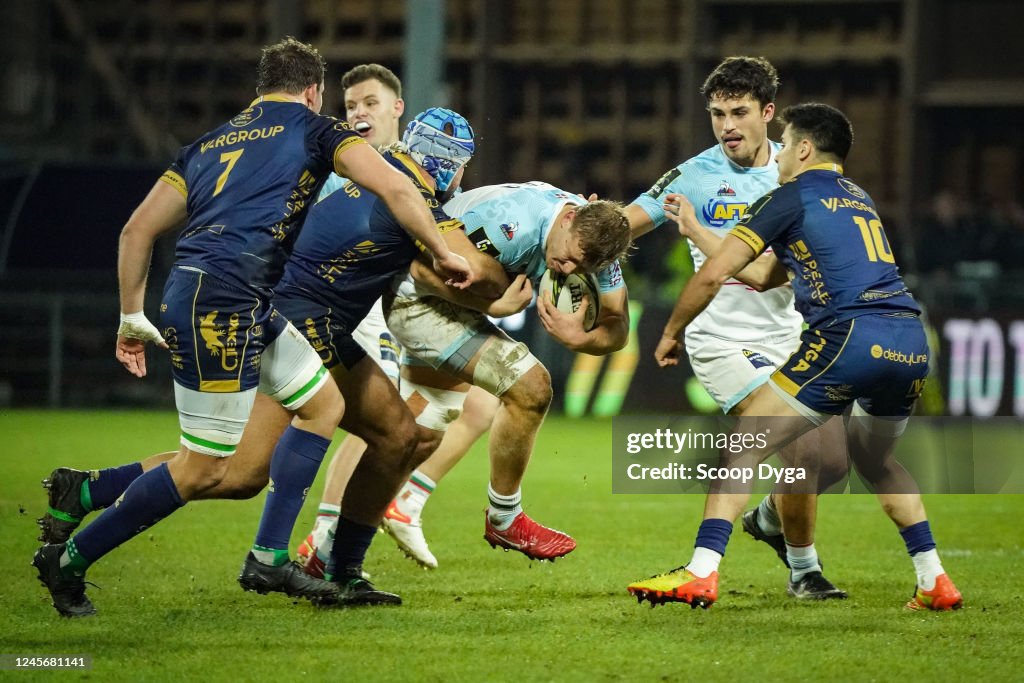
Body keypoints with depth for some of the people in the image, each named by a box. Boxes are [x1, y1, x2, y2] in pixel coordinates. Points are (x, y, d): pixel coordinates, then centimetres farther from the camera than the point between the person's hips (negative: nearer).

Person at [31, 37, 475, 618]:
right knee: (206, 469, -4)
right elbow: (394, 188, -3)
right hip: (220, 303, -8)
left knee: (325, 403, 16)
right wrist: (443, 253, 8)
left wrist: (132, 317, 26)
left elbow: (138, 229, 20)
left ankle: (269, 557, 10)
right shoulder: (314, 130, 8)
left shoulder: (210, 144, 24)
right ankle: (70, 560, 3)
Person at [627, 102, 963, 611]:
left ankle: (701, 573, -13)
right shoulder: (860, 200, 29)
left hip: (850, 336, -7)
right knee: (873, 458, 31)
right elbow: (770, 277, 36)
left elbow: (712, 276, 2)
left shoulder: (791, 198, 7)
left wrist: (671, 333, 18)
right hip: (911, 342, 7)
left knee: (743, 448, 0)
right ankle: (934, 582, 22)